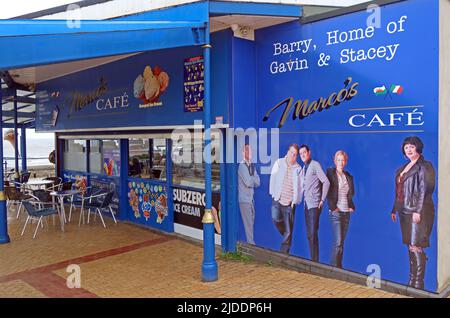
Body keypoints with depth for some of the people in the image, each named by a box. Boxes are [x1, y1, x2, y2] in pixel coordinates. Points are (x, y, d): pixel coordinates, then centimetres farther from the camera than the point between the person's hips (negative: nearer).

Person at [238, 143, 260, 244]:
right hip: (244, 199, -7)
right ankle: (251, 244, 0)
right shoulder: (242, 166, -11)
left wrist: (251, 179, -11)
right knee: (248, 224, -5)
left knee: (251, 223, 11)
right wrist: (253, 179, 1)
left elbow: (257, 183, 6)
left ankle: (250, 243, 18)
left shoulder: (252, 166, 12)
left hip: (251, 199, 7)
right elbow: (248, 182, -18)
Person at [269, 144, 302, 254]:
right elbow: (273, 178, 6)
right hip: (277, 198, 0)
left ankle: (284, 253, 10)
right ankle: (286, 234, 8)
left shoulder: (298, 168, 6)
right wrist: (273, 194, -1)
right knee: (276, 219, -22)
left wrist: (295, 200, -2)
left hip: (289, 202, 0)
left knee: (288, 230, 0)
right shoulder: (279, 163, 7)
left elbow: (299, 186, 5)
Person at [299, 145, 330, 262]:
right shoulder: (303, 168, 17)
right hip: (307, 204, 8)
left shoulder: (315, 165, -8)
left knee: (313, 233, -9)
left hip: (314, 204, -8)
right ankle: (312, 259, 19)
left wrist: (322, 200, -12)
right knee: (309, 234, 11)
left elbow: (326, 182, -13)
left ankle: (315, 260, -3)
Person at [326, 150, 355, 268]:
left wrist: (352, 206, 4)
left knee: (341, 242, 8)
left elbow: (351, 194, 18)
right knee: (338, 242, -12)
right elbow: (327, 192, -6)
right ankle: (334, 266, -3)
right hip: (336, 212, -5)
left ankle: (338, 266, 16)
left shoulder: (348, 176, 14)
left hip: (346, 212, 5)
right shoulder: (330, 173, -1)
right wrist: (333, 207, -12)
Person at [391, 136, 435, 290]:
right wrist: (395, 209, 18)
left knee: (416, 247, -7)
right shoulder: (403, 168, 17)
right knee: (410, 246, 12)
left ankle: (418, 284, 3)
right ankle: (412, 280, 20)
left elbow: (425, 190, -14)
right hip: (404, 212, 8)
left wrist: (418, 211, -20)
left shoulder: (424, 166, -7)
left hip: (418, 213, -8)